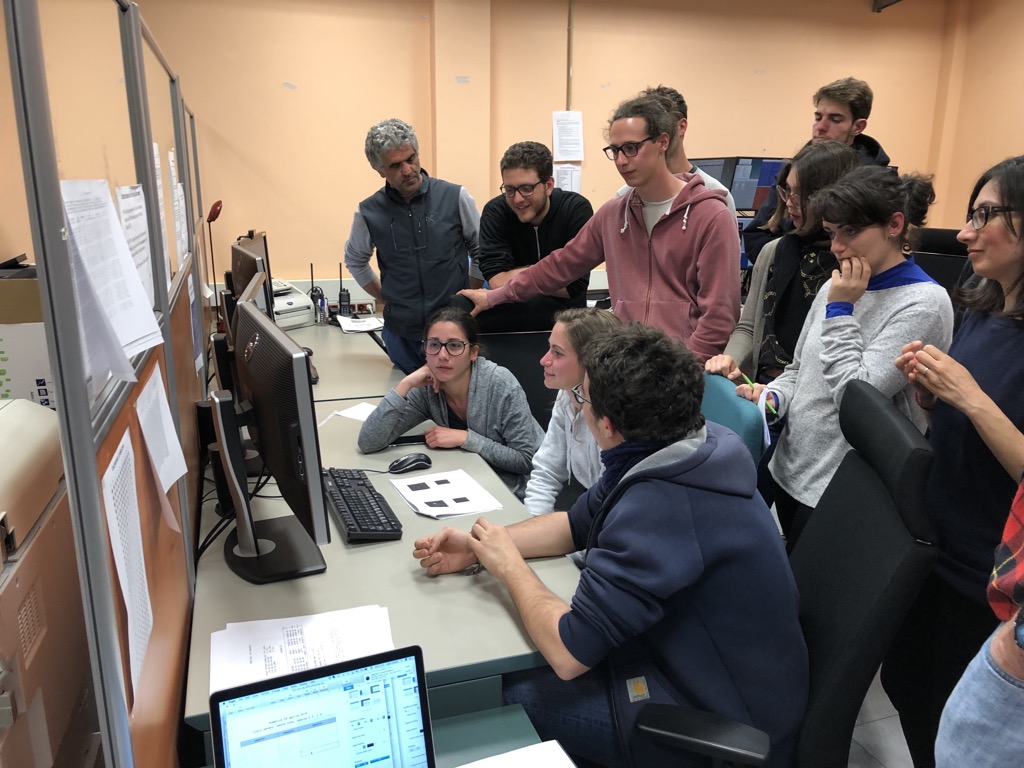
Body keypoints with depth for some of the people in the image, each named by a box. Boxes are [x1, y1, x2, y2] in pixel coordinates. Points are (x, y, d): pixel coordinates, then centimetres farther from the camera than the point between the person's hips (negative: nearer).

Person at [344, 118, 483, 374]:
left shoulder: (454, 197, -6)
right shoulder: (369, 212, -2)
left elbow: (481, 251, 7)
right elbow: (355, 261, 17)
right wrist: (386, 298, 11)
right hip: (401, 333, 1)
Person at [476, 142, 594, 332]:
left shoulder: (576, 209, -12)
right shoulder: (495, 213, -9)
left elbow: (575, 284, -18)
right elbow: (497, 282, -19)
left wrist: (515, 276, -11)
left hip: (566, 316, -2)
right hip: (508, 318, 2)